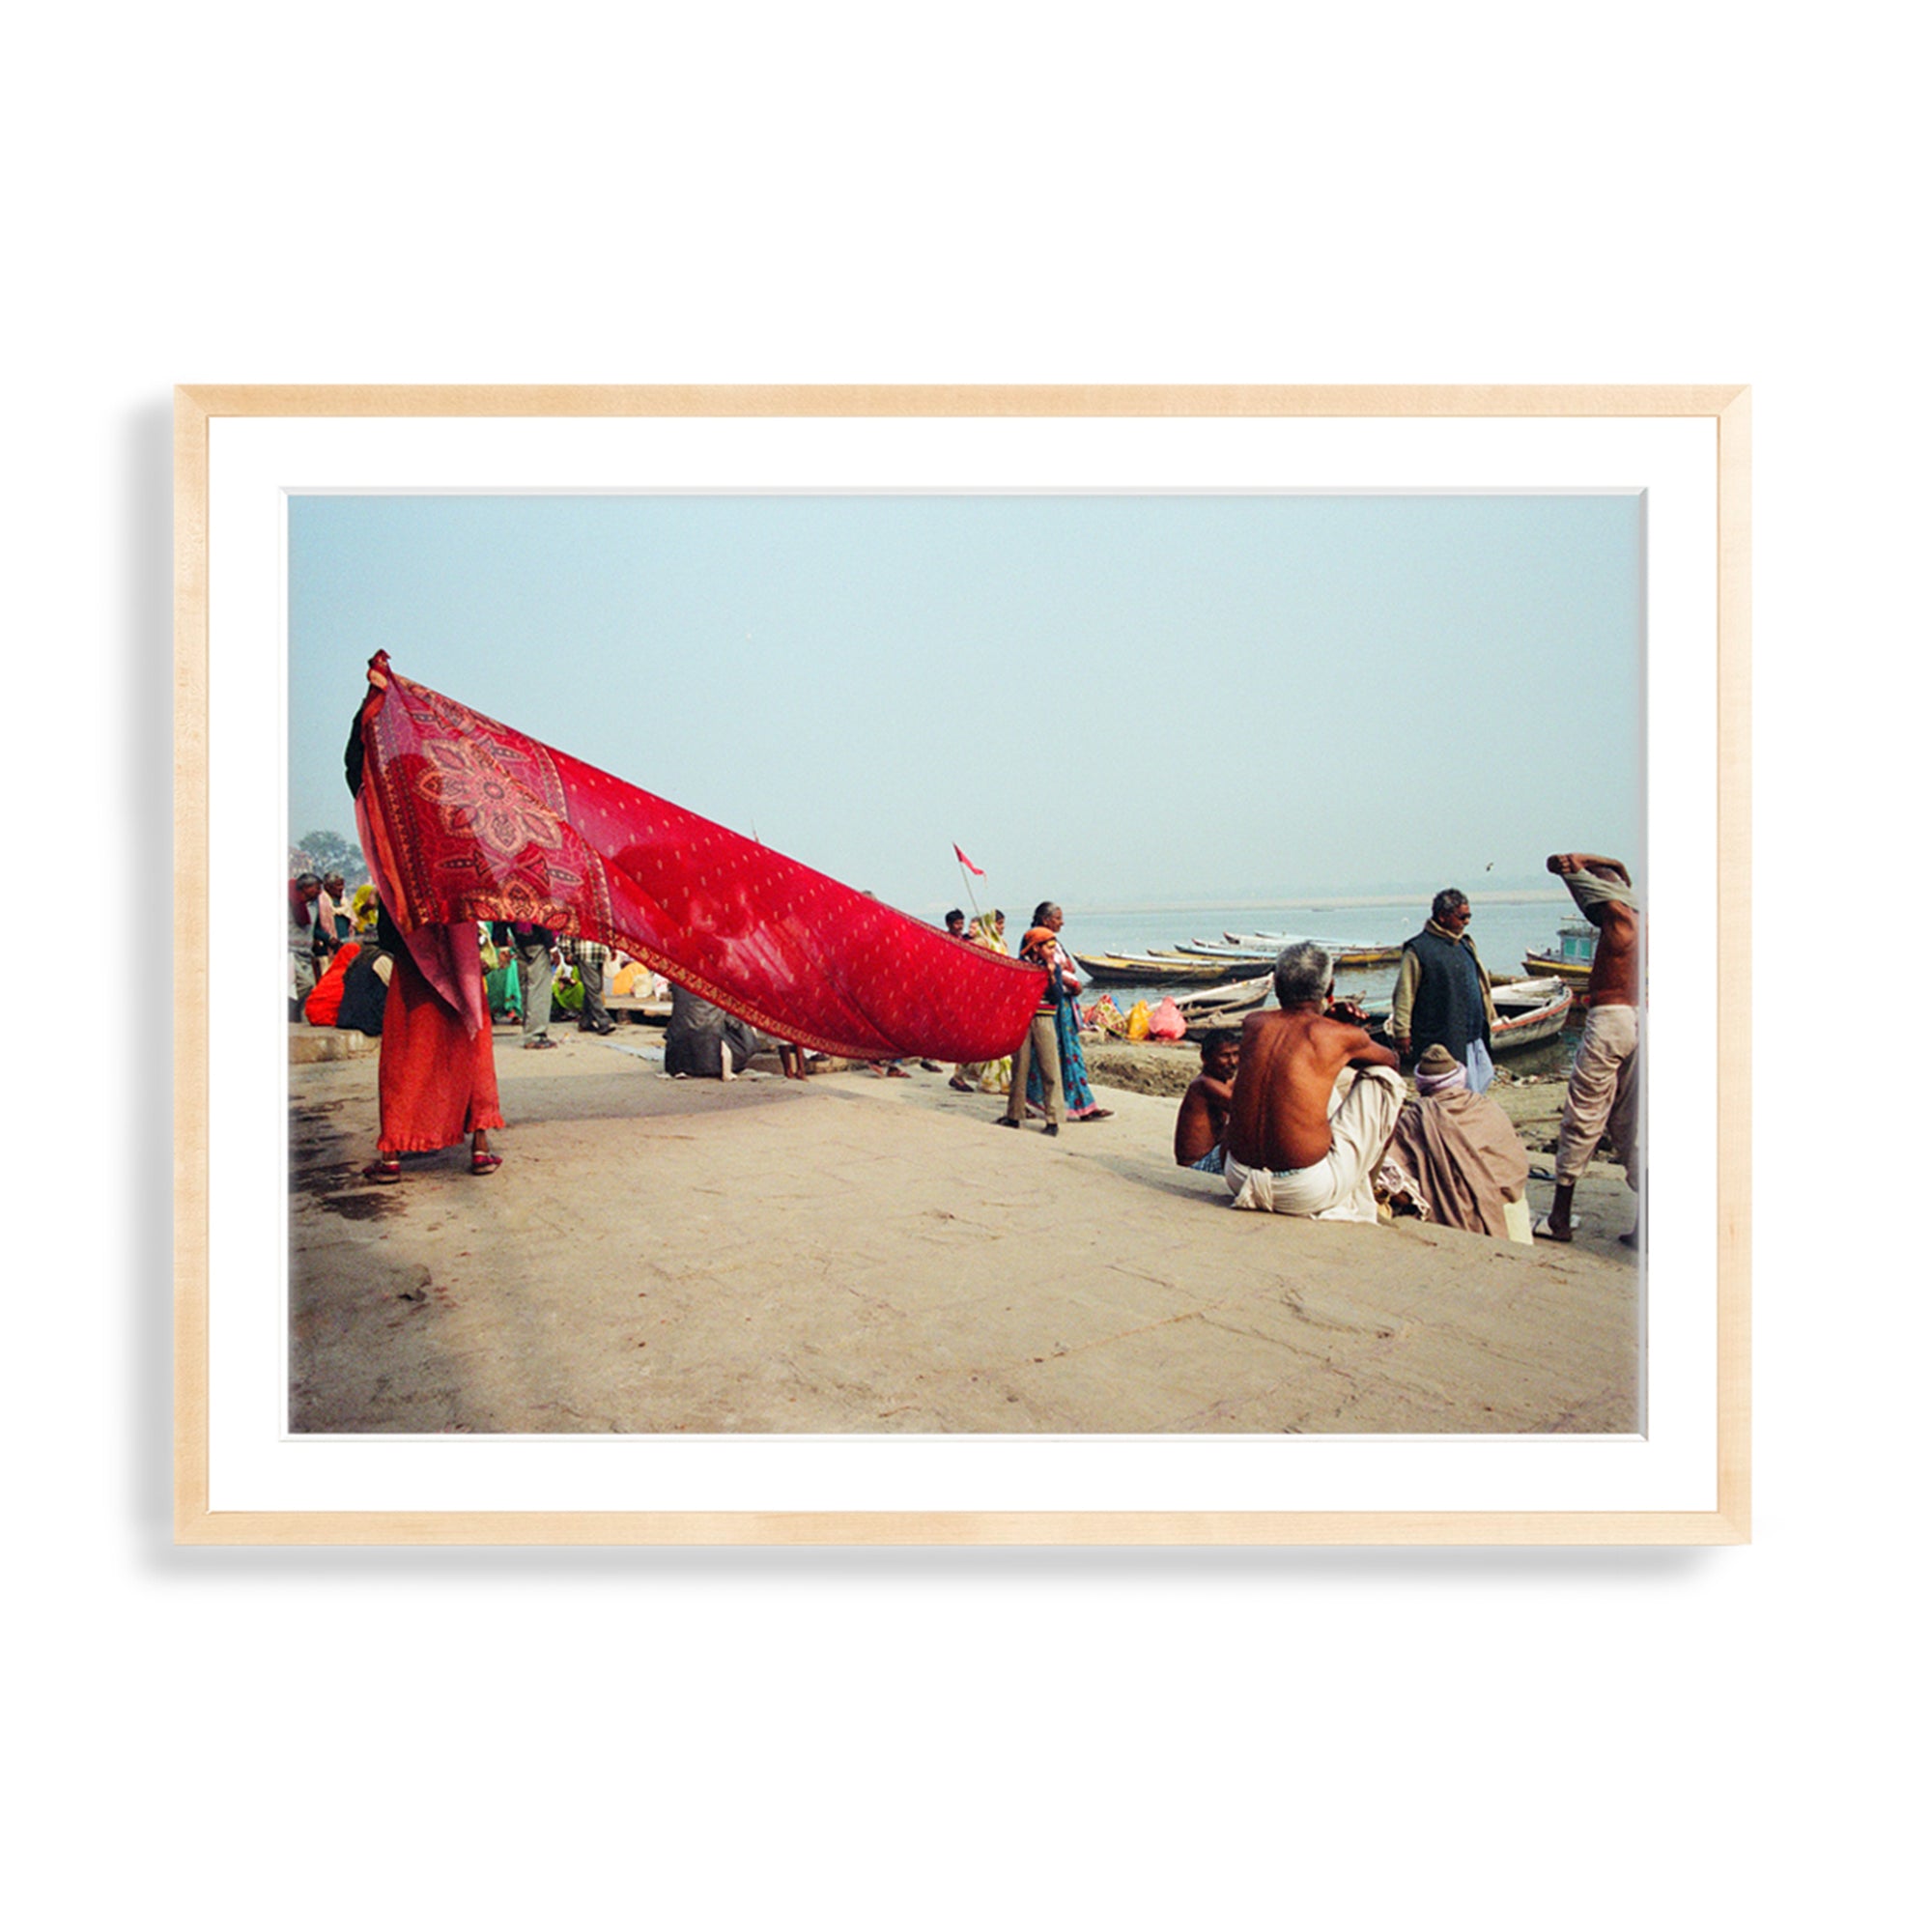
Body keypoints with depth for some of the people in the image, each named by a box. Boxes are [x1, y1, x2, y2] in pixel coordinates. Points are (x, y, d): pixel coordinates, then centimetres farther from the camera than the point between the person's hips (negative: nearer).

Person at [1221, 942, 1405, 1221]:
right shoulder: (1341, 1036, -4)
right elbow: (1393, 1061, 21)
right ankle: (1361, 1198, 23)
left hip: (1238, 1180, 5)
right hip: (1306, 1194, -5)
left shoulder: (1252, 1024, 5)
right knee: (1384, 1076, 12)